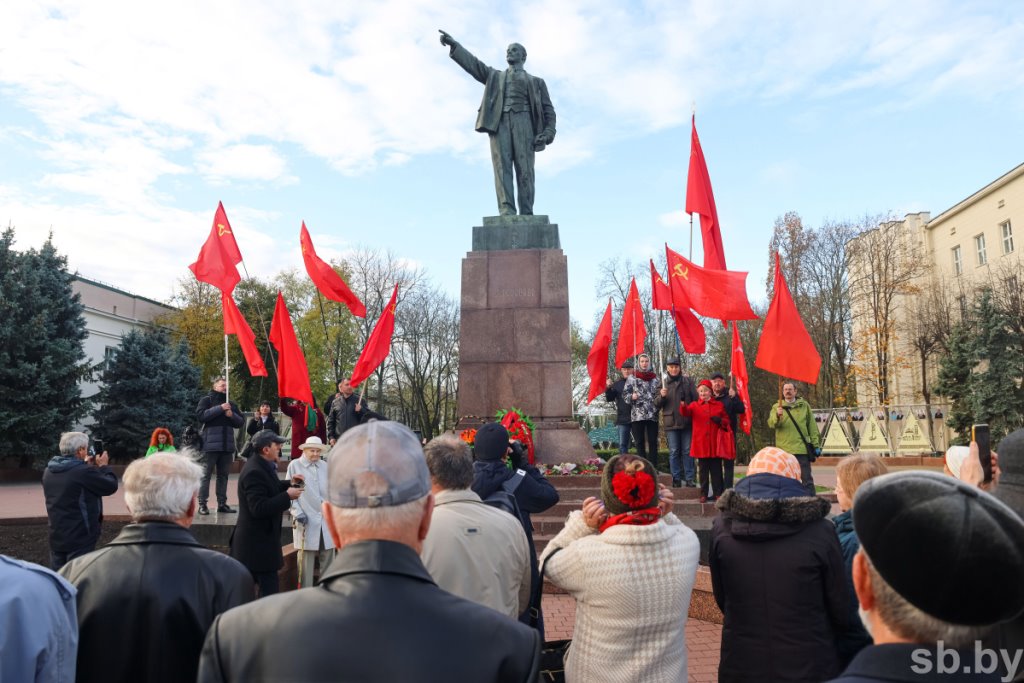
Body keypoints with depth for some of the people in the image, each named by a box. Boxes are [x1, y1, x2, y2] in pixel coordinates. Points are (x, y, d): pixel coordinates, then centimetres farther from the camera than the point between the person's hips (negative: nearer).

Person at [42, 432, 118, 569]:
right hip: (80, 539, -7)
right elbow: (111, 486, -12)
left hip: (56, 538, 7)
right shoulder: (84, 472, -23)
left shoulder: (49, 471, 2)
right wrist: (103, 466, 2)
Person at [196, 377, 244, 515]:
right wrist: (219, 408, -16)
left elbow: (240, 422, 16)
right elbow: (200, 415, -12)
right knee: (206, 474, -3)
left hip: (227, 445, 5)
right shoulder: (207, 400, 5)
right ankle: (202, 504, 0)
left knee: (223, 475, 8)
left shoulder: (231, 403, 19)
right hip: (211, 444, -5)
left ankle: (222, 503, 13)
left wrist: (232, 415, -4)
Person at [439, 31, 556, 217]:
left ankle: (526, 215, -20)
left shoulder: (535, 82, 26)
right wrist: (454, 44, 3)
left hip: (523, 120, -1)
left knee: (524, 169, -14)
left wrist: (548, 132, -5)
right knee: (502, 166, -17)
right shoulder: (495, 76, 32)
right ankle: (507, 212, -28)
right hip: (499, 121, 1)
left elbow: (547, 109, 14)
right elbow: (473, 63, 18)